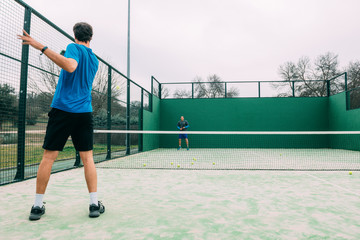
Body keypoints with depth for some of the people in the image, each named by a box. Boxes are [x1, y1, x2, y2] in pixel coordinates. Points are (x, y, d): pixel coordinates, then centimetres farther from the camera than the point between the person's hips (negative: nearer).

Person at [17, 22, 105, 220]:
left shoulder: (74, 48, 0)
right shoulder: (94, 59, 17)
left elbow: (70, 66, -23)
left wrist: (42, 47, -20)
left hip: (62, 109, -4)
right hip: (84, 112, 4)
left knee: (48, 157, 3)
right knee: (87, 158, 5)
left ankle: (37, 206, 9)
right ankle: (94, 204, 5)